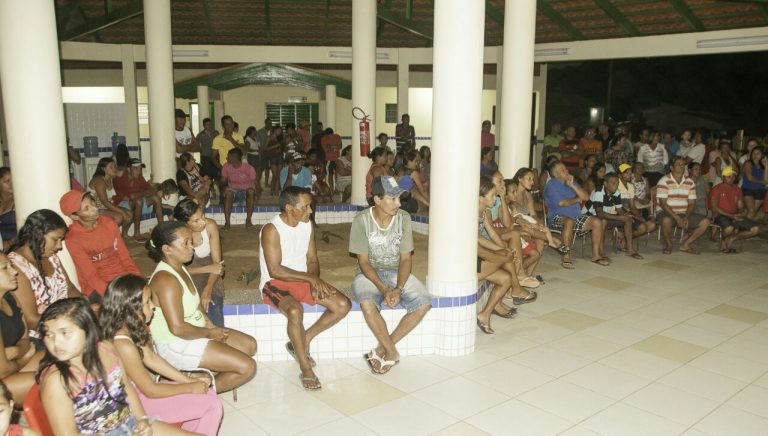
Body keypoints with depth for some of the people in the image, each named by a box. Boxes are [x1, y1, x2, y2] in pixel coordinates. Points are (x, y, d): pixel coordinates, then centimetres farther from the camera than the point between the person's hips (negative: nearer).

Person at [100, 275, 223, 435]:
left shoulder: (132, 327, -7)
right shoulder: (124, 346, -32)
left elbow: (151, 359, 5)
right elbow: (151, 391, -22)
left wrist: (189, 380, 3)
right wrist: (190, 387, -9)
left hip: (138, 389, 8)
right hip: (137, 403, -8)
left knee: (209, 393, 9)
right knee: (213, 406, -8)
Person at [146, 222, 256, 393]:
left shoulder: (180, 268, 5)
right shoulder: (166, 279, -26)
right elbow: (177, 328, -30)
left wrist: (211, 326, 1)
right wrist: (209, 332, -15)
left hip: (194, 334, 10)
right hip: (177, 347, -10)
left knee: (250, 345, 13)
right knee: (247, 367, -13)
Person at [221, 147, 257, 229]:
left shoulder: (249, 168, -14)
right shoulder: (226, 166, -5)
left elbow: (254, 184, -10)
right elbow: (223, 180, 5)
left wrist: (255, 195, -29)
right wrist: (225, 186, -19)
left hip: (245, 191, -1)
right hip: (233, 190, 1)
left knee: (251, 191, -35)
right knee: (228, 193, -34)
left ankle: (248, 220, -31)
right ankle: (227, 222, -36)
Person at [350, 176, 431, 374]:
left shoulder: (404, 218, -6)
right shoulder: (362, 221, -13)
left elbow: (405, 258, -5)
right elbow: (363, 262, -13)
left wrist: (398, 289, -21)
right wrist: (384, 289, -26)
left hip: (397, 273, 3)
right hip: (369, 273, -3)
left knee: (424, 303, -23)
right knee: (367, 304, -37)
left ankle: (382, 349, -11)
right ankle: (392, 352, -14)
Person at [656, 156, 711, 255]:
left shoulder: (690, 182, 8)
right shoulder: (664, 181, -8)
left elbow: (691, 203, 6)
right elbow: (663, 203, -15)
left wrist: (686, 218, -13)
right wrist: (677, 218, -22)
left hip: (684, 214, 6)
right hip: (666, 213, -5)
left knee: (705, 222, -11)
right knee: (666, 220, -39)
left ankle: (685, 245, 1)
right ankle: (668, 245, -10)